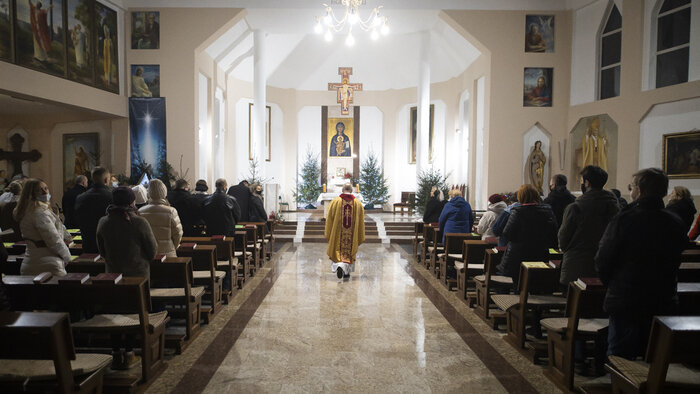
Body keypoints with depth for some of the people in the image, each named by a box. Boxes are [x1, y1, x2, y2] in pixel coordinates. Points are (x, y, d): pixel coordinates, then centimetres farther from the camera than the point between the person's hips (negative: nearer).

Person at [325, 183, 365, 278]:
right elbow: (360, 222, 3)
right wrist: (360, 237, 12)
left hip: (337, 233, -1)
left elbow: (329, 219, -2)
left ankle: (339, 265, -17)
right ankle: (346, 272, 17)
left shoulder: (335, 201, -5)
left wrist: (327, 233, 8)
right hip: (352, 235, 1)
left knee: (338, 251, 7)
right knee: (349, 252, 14)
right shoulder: (358, 203, -1)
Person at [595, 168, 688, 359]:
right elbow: (676, 262, 9)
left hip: (625, 302, -4)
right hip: (665, 303, 5)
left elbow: (603, 261, -12)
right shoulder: (676, 223, -2)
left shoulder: (623, 220, -17)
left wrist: (611, 284, 6)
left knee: (619, 358, 6)